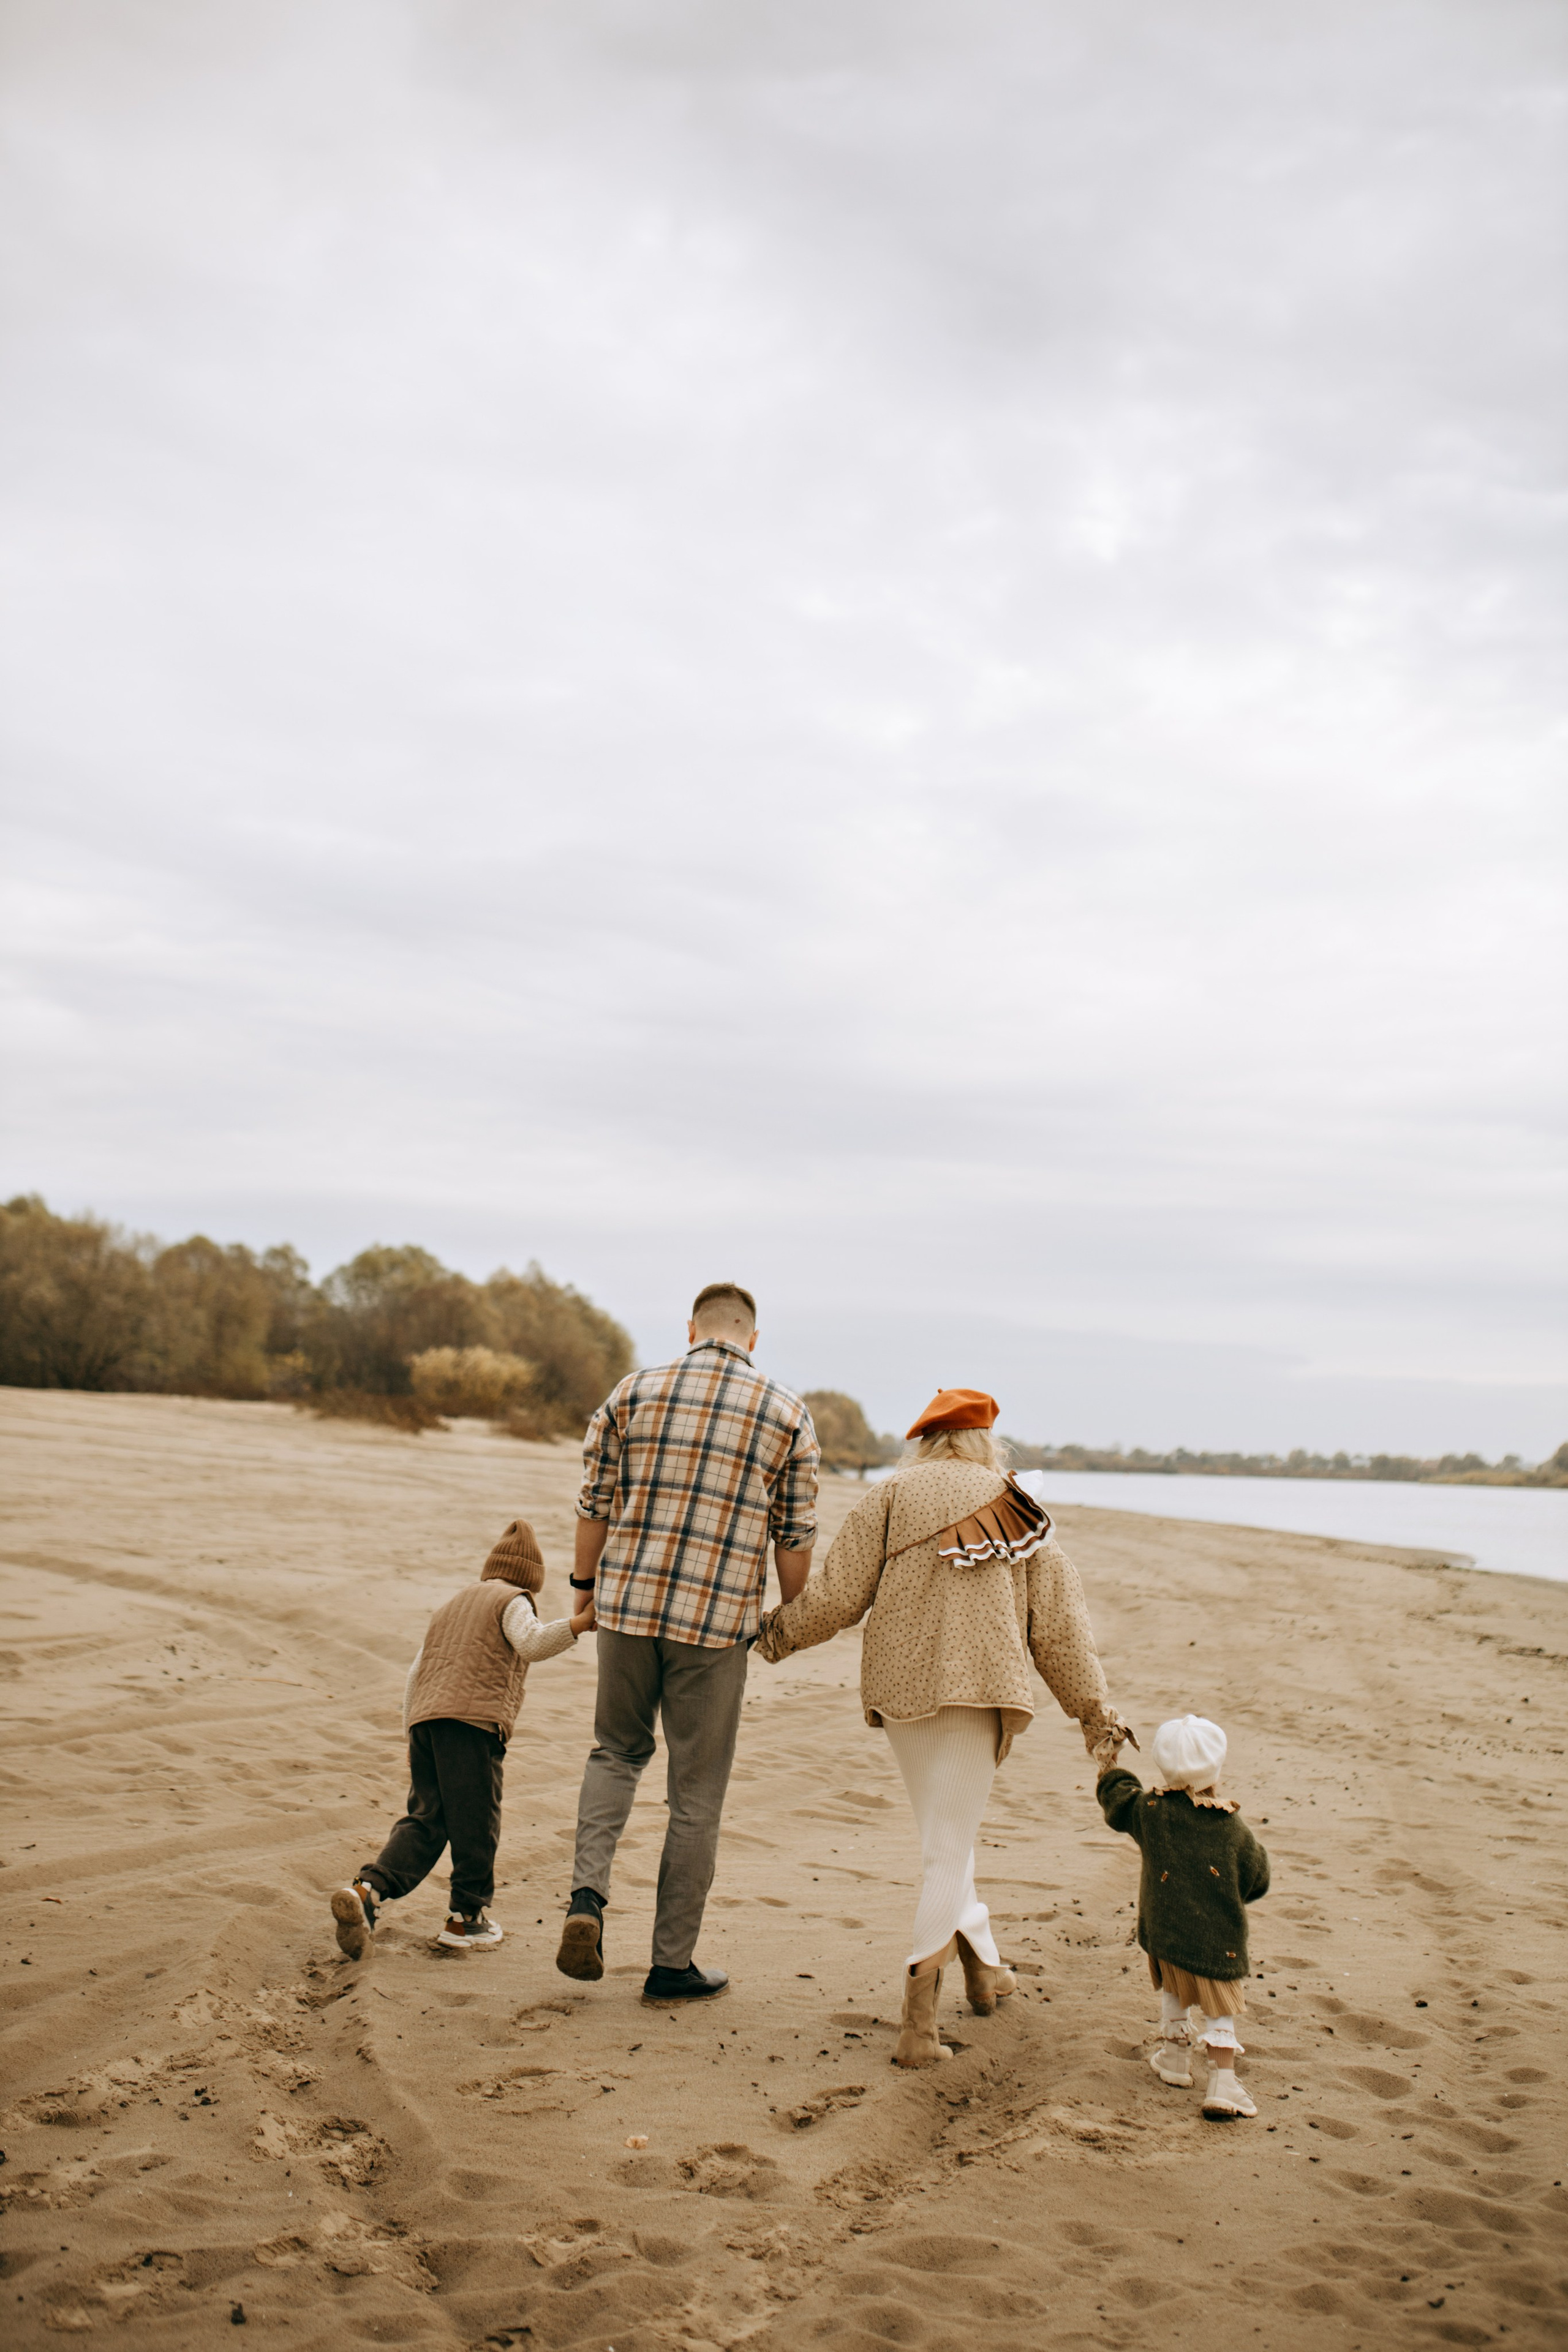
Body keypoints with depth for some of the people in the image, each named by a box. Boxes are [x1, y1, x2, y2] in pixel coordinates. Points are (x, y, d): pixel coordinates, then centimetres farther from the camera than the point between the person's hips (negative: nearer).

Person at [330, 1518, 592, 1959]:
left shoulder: (454, 1604, 31)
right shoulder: (513, 1601, 9)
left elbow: (415, 1677, 29)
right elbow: (532, 1644, -14)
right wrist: (581, 1623, -19)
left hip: (425, 1720, 7)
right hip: (473, 1722, -7)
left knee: (424, 1820, 6)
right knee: (475, 1823, 3)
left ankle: (366, 1889, -12)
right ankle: (466, 1919, 10)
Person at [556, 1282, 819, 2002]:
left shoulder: (633, 1393, 2)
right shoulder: (787, 1414, 0)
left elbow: (594, 1505, 4)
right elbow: (795, 1536, 2)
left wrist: (585, 1588, 18)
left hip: (626, 1603, 2)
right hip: (718, 1620, -2)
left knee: (616, 1751, 24)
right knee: (696, 1795, 10)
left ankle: (587, 1894, 4)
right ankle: (672, 1965, 17)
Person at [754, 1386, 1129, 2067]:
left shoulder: (892, 1497, 3)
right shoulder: (1018, 1510, 8)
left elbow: (837, 1594, -1)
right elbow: (1057, 1620, 9)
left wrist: (774, 1632, 15)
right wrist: (1092, 1705, 16)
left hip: (900, 1683, 0)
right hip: (983, 1686, 0)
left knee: (943, 1834, 20)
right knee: (949, 1846, 1)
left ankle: (983, 1964, 31)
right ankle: (918, 2022, -4)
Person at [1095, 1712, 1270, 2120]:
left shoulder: (1148, 1810, -8)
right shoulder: (1234, 1829, -10)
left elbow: (1119, 1797, 13)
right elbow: (1255, 1882, 3)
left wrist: (1109, 1768, 30)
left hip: (1164, 1930, 2)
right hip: (1218, 1937, -2)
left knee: (1174, 1990, 27)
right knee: (1219, 2008, 9)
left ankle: (1175, 2056, 39)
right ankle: (1222, 2083, 1)